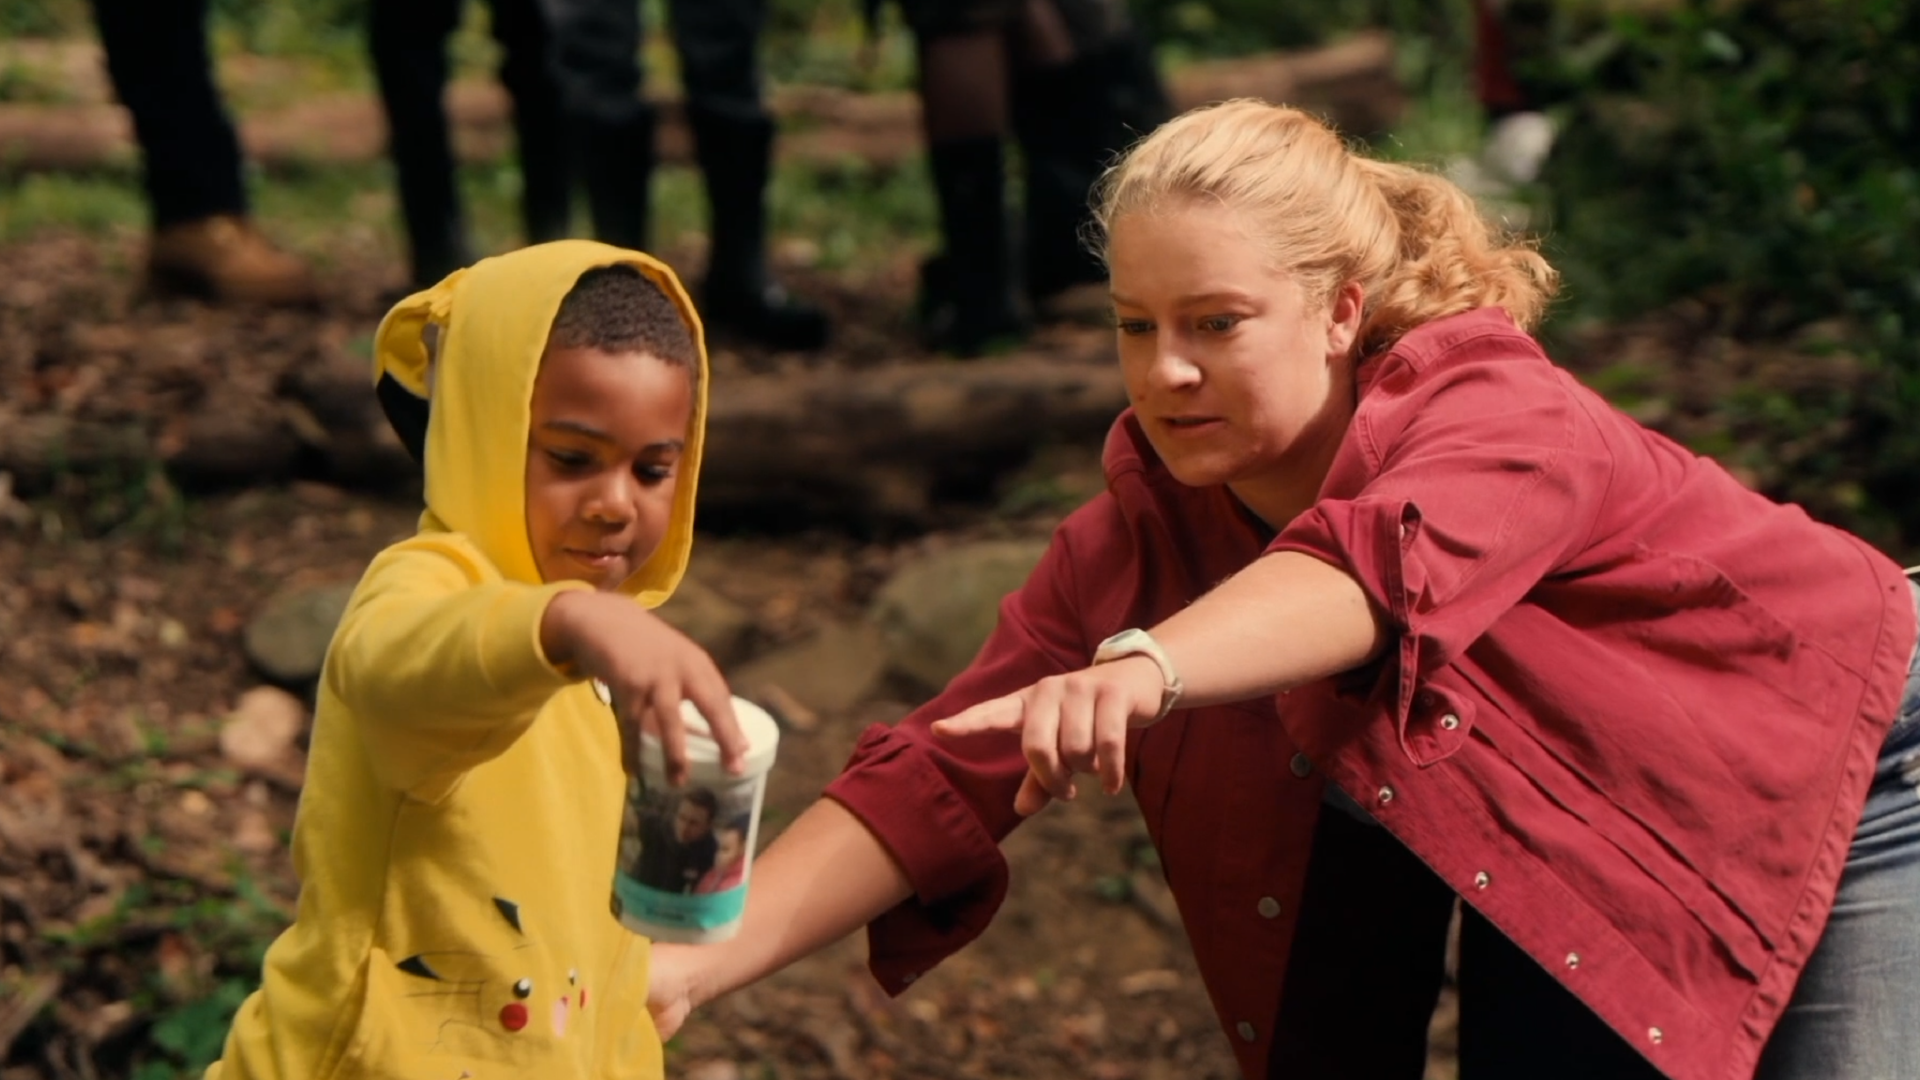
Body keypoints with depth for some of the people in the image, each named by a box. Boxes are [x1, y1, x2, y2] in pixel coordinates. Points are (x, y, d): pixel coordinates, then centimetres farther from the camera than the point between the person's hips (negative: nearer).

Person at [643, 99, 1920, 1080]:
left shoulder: (1500, 418, -32)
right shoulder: (1140, 537, -15)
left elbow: (1378, 566, -55)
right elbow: (942, 770, -20)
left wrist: (1143, 667, -73)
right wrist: (701, 963, -33)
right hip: (1552, 877, 5)